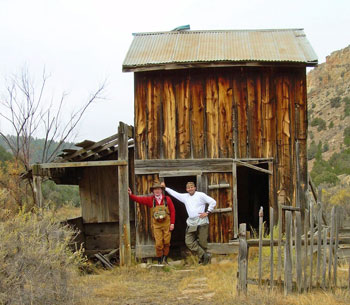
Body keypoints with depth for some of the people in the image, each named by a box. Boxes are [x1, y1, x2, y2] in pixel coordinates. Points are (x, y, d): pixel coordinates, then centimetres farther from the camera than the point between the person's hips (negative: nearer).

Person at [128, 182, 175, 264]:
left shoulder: (167, 199, 0)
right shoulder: (150, 200, 3)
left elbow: (172, 211, 1)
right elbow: (139, 199, 0)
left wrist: (172, 223, -4)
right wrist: (130, 195, -15)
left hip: (166, 224, 0)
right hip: (157, 225, 0)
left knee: (166, 242, 2)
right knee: (158, 243, -3)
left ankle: (165, 259, 19)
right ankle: (159, 260, 10)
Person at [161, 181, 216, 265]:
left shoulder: (200, 195, 0)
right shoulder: (185, 197, 15)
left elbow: (213, 202, -2)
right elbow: (174, 193, 25)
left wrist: (207, 212, -6)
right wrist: (165, 188, 25)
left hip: (201, 222, -5)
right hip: (191, 223, 5)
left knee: (202, 242, -3)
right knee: (189, 242, -6)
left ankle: (203, 258, 13)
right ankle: (203, 255, -6)